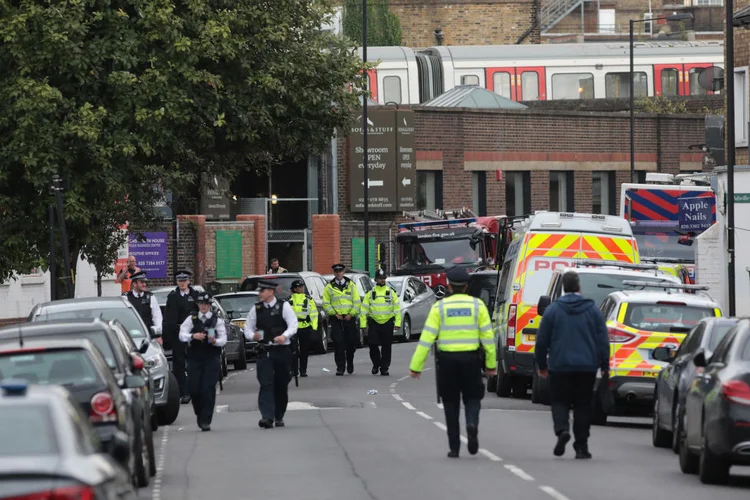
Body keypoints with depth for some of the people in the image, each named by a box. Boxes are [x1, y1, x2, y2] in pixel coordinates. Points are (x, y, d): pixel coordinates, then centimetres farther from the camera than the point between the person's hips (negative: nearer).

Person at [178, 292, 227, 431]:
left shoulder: (217, 320, 5)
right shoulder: (191, 319, 8)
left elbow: (223, 339, 1)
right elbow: (182, 335, -3)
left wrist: (215, 341, -21)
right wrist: (193, 336, -23)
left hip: (212, 359, -2)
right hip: (194, 358, 2)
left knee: (208, 389, -8)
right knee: (194, 389, -1)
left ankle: (206, 421, -5)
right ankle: (200, 415, 23)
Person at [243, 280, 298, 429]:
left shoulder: (284, 306, 0)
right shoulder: (256, 309, 8)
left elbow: (293, 325, -6)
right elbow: (248, 328, 12)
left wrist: (284, 336, -25)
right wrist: (253, 335, -12)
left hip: (282, 350, -1)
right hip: (264, 351, 1)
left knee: (281, 385, 7)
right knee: (266, 384, -13)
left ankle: (279, 417, 21)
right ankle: (267, 416, -21)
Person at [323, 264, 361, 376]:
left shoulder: (351, 285, 7)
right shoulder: (329, 287, 6)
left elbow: (357, 302, 4)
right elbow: (326, 303, 2)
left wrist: (351, 314, -7)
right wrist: (334, 314, -9)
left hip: (349, 318, 1)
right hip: (336, 319, -1)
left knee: (352, 341, 4)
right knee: (338, 343, -7)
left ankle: (350, 362, 28)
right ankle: (340, 367, -4)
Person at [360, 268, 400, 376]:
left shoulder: (391, 292, 7)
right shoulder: (370, 293, 6)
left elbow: (397, 309, 6)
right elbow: (364, 309, 6)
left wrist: (397, 323, -2)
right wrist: (363, 324, -1)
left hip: (387, 323, 0)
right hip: (374, 323, 0)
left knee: (386, 347, 1)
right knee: (373, 346, -4)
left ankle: (384, 367, 8)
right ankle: (376, 364, 19)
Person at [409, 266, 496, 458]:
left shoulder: (439, 307, -2)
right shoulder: (477, 305, 1)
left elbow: (427, 338, -6)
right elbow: (488, 336, 1)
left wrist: (416, 366, -4)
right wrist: (491, 363, 10)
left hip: (447, 360, 0)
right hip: (471, 358, 0)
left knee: (451, 403, 11)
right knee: (472, 397, 14)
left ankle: (454, 447, 11)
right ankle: (472, 423, -18)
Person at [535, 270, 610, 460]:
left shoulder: (553, 309, -1)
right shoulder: (593, 309, 2)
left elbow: (542, 340, 2)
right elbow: (603, 339, 3)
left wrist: (541, 364, 13)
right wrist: (604, 364, 9)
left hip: (560, 366, -1)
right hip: (587, 366, 1)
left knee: (559, 401, 8)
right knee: (583, 405, 7)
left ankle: (562, 429, -19)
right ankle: (581, 446, 7)